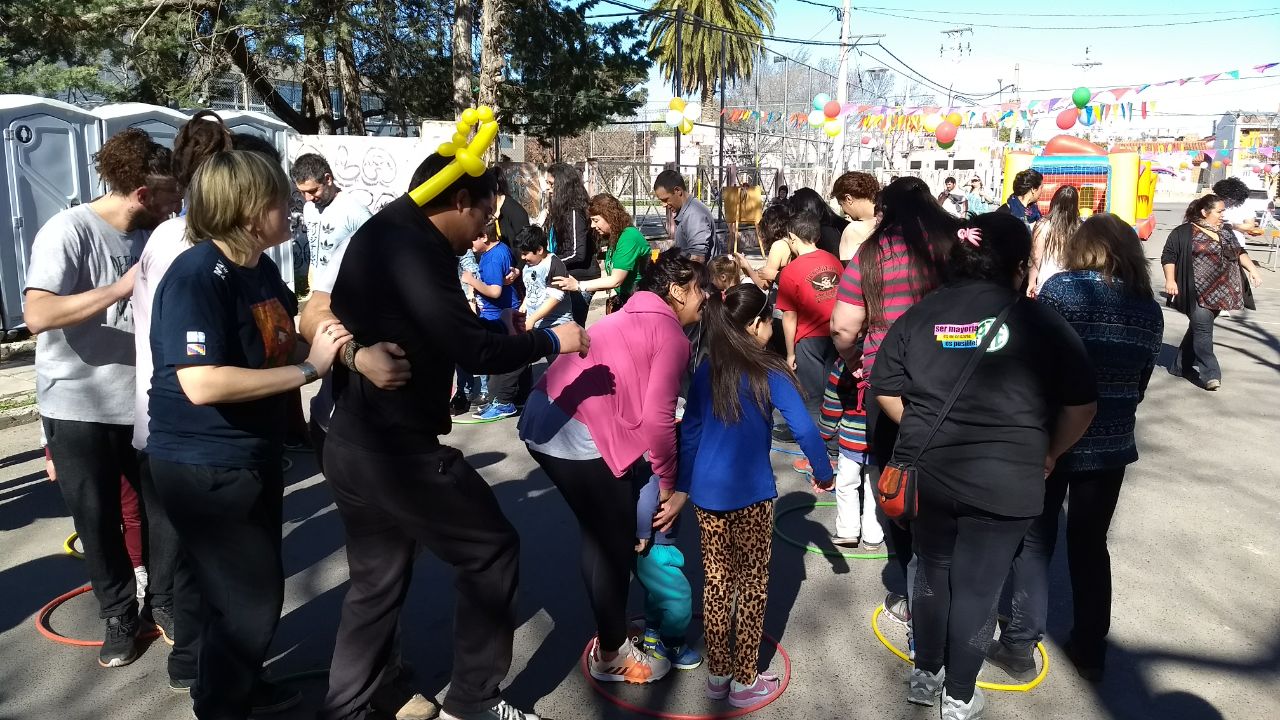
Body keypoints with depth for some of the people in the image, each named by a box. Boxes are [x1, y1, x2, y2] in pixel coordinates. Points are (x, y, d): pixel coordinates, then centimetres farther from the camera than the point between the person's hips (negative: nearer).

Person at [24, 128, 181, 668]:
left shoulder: (151, 236, 3)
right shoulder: (69, 231, -16)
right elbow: (37, 316, -28)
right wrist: (125, 286, -29)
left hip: (143, 403, 5)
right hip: (79, 410, -4)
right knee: (98, 522, 10)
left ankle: (164, 601, 28)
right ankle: (119, 616, 28)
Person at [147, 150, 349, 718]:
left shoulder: (261, 267, 3)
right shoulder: (196, 276, -24)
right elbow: (202, 384, -35)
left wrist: (328, 342, 0)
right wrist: (308, 368, -29)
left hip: (253, 456, 10)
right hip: (205, 468, -9)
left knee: (255, 590, 25)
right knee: (247, 601, 3)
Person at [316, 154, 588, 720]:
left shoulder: (378, 235, 12)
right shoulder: (415, 248, -20)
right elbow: (474, 351, -23)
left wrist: (508, 329, 14)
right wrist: (551, 340, -9)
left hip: (352, 446, 10)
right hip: (401, 451, -10)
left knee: (376, 581, 20)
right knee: (492, 551, 6)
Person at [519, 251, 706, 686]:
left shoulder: (633, 320, 22)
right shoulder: (671, 335, -6)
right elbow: (657, 419, -14)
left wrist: (654, 469, 20)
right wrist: (668, 483, -3)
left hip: (545, 421, 10)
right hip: (577, 437, -10)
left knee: (600, 533, 23)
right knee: (616, 539, 7)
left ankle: (610, 632, 39)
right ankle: (612, 656, 24)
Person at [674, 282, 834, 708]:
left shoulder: (705, 371, 5)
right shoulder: (769, 373, -9)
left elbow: (689, 432, 9)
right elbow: (804, 429, -12)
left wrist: (682, 487, 16)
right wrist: (823, 475, 2)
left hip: (705, 493, 5)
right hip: (748, 494, -5)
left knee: (716, 581, 15)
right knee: (752, 583, 10)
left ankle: (717, 675, 27)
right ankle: (745, 682, 20)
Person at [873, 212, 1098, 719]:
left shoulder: (920, 314, 0)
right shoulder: (1040, 322, -7)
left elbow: (887, 391, 4)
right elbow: (1081, 405, -3)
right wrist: (1050, 453, 12)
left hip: (927, 472, 3)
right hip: (1005, 482, -3)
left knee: (932, 572, 21)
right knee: (977, 588, 11)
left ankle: (925, 677, 36)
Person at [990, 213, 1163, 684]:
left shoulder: (1062, 289, -11)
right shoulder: (1149, 308, 4)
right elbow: (1140, 382, 10)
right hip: (1111, 444, 4)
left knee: (1035, 541, 10)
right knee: (1091, 545, 17)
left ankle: (1020, 645, 14)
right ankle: (1090, 652, 26)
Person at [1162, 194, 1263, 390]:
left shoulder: (1226, 233, 17)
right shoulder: (1184, 232, -4)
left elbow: (1239, 253, 17)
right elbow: (1169, 256, -5)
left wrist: (1252, 269, 1)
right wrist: (1170, 280, -15)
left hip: (1217, 293, 7)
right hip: (1197, 293, -7)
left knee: (1198, 329, 11)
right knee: (1203, 330, -12)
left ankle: (1180, 366, 22)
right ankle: (1210, 374, -11)